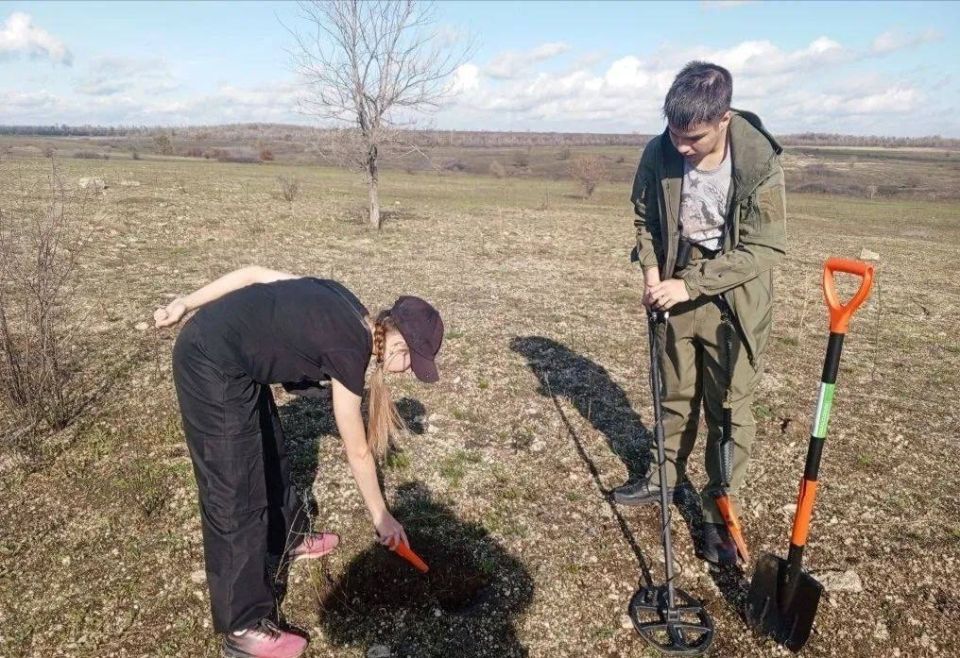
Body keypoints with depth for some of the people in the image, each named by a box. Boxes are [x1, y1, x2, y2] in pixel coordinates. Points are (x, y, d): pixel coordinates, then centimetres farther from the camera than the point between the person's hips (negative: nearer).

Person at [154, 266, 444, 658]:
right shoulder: (349, 350, -16)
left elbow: (254, 274, 5)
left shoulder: (345, 311, 4)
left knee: (269, 453, 22)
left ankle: (287, 540, 45)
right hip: (212, 364, -10)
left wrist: (184, 305, 6)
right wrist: (382, 518, 8)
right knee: (236, 496, -2)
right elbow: (358, 453, -5)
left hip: (206, 339, 10)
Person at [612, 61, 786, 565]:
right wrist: (652, 268, -11)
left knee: (729, 412, 5)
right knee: (675, 397, 19)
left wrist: (690, 284, -26)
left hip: (733, 304, -3)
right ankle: (665, 476, 40)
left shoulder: (759, 163, -20)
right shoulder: (659, 154, -11)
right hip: (676, 296, 3)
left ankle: (719, 510, 22)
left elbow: (764, 249, -19)